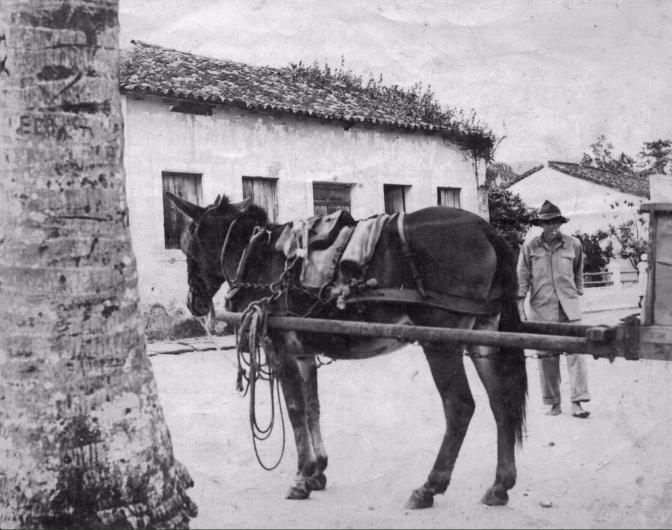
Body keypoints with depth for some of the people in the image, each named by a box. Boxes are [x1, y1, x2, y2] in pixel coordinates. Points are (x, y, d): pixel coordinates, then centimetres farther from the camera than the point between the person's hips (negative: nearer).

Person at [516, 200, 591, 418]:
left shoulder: (573, 245, 4)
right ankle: (553, 403, 15)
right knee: (546, 356, 4)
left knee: (575, 351, -8)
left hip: (569, 307, 0)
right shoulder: (530, 247, 1)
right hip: (541, 308, 0)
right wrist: (520, 308, -4)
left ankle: (577, 402, -5)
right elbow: (522, 278, 1)